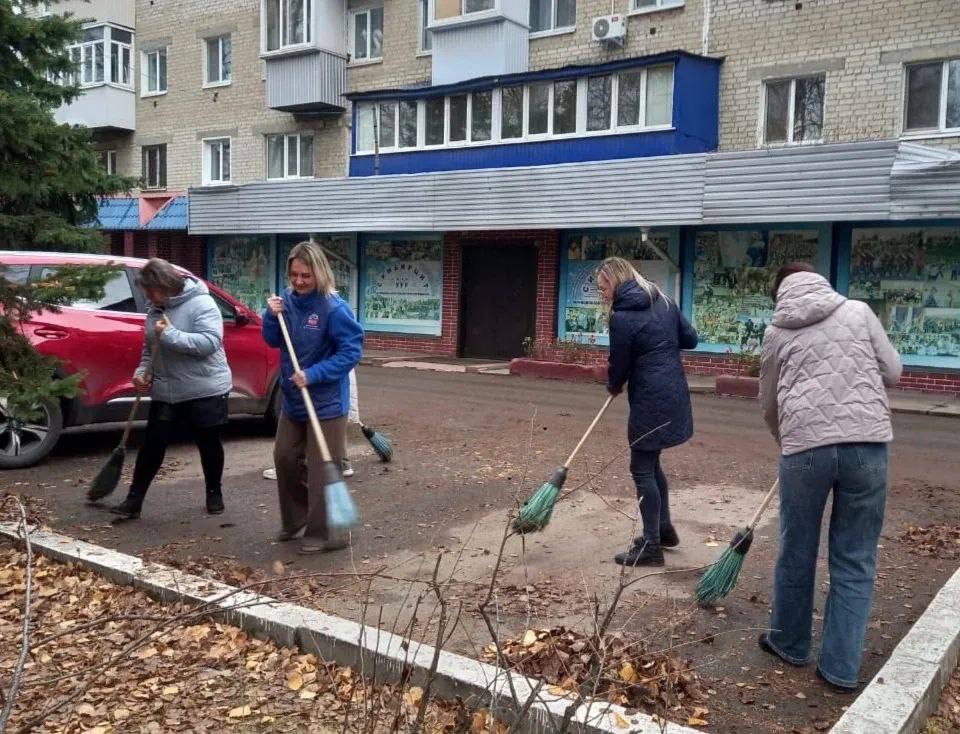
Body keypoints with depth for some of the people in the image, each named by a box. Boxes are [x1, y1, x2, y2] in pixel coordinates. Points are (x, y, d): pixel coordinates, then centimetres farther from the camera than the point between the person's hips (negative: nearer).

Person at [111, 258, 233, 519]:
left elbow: (210, 342, -26)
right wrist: (142, 371, 0)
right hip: (165, 392, 6)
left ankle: (214, 494, 28)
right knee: (152, 445, 4)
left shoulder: (201, 304, -14)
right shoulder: (156, 309, 8)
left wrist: (170, 335, -27)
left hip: (205, 390, -5)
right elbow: (149, 347, 18)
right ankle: (134, 500, 12)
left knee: (209, 444, 10)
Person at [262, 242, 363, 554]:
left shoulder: (334, 308, -19)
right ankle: (296, 519, 37)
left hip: (326, 402, -7)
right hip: (293, 399, 8)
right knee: (285, 457, 18)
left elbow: (351, 351, -20)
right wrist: (272, 315, -11)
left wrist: (313, 375, -26)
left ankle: (323, 533, 12)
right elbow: (273, 341, 9)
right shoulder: (288, 300, 2)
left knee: (322, 468, -1)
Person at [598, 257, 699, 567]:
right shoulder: (664, 302, 8)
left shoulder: (622, 317, -14)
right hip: (674, 394, 8)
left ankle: (651, 547, 7)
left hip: (650, 401, -8)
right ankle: (664, 529, 32)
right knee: (651, 462, 21)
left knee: (642, 468, 1)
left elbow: (619, 364, -5)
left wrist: (614, 386, 15)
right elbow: (690, 339, 13)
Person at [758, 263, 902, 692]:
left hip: (806, 447, 0)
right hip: (867, 443, 0)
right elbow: (892, 372, 13)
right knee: (855, 560, 11)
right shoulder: (859, 311, 10)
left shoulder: (777, 331, 12)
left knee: (797, 552, 17)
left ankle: (790, 643, 34)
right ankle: (841, 667, 15)